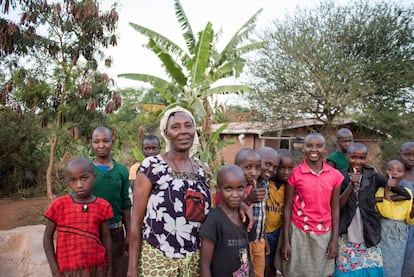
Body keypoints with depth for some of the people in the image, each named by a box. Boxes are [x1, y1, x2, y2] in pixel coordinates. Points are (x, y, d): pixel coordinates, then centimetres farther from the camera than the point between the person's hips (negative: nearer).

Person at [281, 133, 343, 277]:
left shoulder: (335, 175, -1)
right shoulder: (294, 174, -8)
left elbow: (335, 209, 4)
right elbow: (288, 208, -5)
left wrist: (334, 239, 2)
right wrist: (285, 240, -5)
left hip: (324, 234, 2)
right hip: (299, 232, -2)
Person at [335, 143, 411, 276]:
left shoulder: (373, 176, -4)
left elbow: (405, 194, -4)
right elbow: (338, 206, -12)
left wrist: (379, 198, -9)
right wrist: (351, 185, -22)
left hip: (369, 233, 1)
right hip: (347, 235, -1)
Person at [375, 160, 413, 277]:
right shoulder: (380, 190, -8)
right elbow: (386, 213, -22)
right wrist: (387, 190, -24)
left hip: (400, 234, 4)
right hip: (384, 232, -4)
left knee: (396, 265, 12)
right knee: (384, 263, 1)